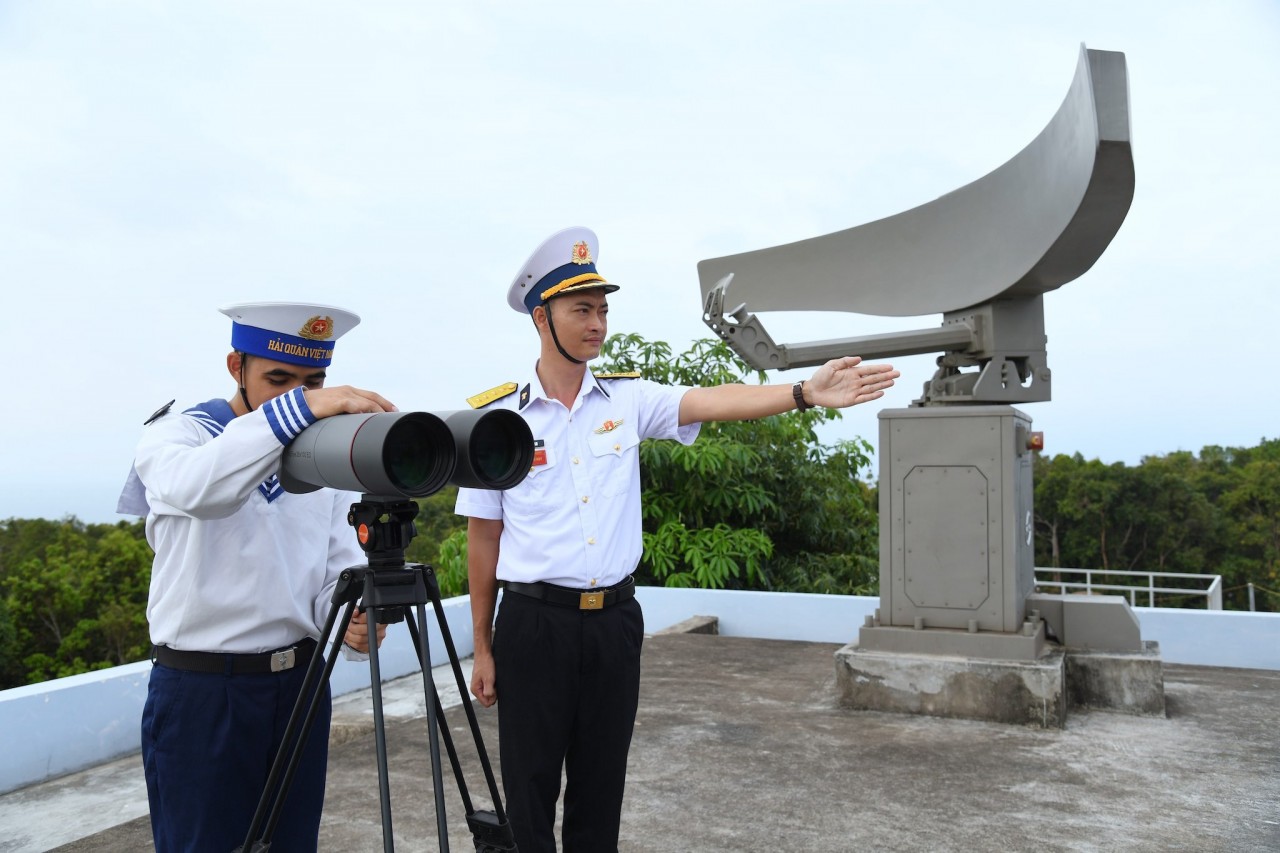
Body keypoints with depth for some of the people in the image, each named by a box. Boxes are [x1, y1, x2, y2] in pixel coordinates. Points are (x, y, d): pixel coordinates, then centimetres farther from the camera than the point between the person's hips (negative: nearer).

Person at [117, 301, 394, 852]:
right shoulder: (175, 433, -6)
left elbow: (341, 570, 0)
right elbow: (195, 487, -32)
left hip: (301, 680, 4)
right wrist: (296, 409, -44)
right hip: (200, 687, -4)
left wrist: (352, 618, -22)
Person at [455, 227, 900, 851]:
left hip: (614, 619, 3)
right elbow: (483, 537, -1)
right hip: (533, 623, -2)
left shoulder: (628, 399, 2)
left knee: (601, 789, 15)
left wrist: (805, 392, -31)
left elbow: (713, 402, -14)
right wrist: (482, 649, 2)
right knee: (530, 793, 8)